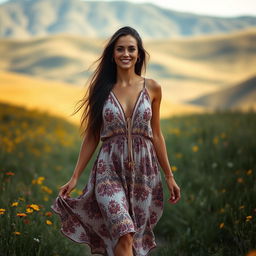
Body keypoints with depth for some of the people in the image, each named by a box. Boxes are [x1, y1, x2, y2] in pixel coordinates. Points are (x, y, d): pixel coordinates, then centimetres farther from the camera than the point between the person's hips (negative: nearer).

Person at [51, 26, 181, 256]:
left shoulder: (152, 88, 4)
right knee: (124, 234, -18)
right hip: (110, 170, -2)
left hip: (143, 170, 2)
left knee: (137, 237, 7)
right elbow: (91, 136, 6)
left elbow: (156, 134, 10)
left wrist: (169, 176, 10)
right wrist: (75, 178, 3)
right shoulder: (102, 89, 2)